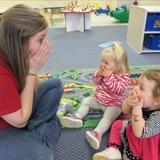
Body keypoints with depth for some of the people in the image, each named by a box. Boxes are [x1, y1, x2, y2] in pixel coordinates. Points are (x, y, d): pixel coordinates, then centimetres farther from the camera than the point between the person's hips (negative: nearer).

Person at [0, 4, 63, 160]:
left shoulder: (15, 54, -11)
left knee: (55, 85, 1)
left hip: (17, 111, 8)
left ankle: (35, 133, -3)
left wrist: (31, 68, -19)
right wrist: (32, 71, -28)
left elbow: (32, 92, 0)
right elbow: (21, 120, -23)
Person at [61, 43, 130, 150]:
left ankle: (98, 133, -46)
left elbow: (119, 90, -33)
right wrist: (99, 74, -19)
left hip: (114, 104, -7)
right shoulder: (106, 71, 0)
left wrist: (109, 77, -36)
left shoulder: (124, 76, -19)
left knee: (108, 116, -32)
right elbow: (96, 81, 4)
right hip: (98, 99, 7)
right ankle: (77, 116, -6)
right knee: (86, 101, 8)